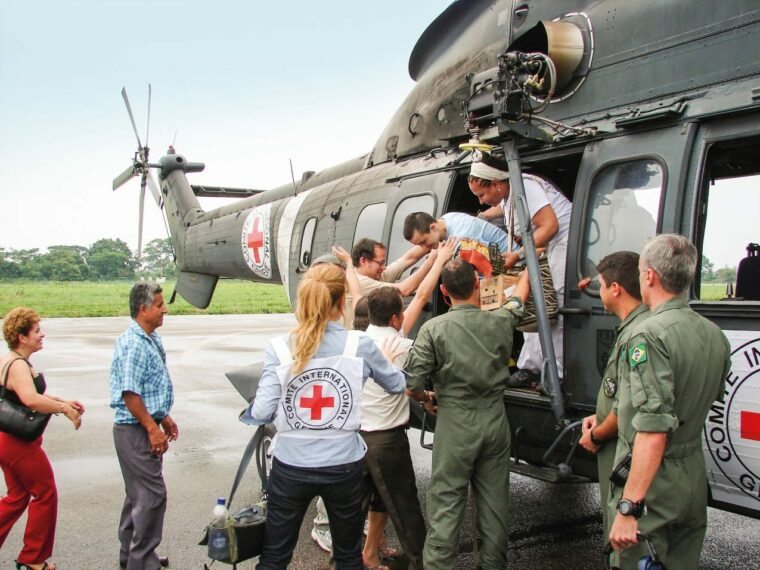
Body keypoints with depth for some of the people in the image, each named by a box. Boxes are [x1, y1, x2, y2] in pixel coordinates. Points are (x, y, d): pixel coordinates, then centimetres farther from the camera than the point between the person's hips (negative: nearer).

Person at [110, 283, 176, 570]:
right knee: (152, 495, -5)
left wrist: (164, 417, 20)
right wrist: (153, 428, -21)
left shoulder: (151, 340, 10)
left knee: (139, 493, 18)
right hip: (136, 431, -10)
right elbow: (130, 394, -24)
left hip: (145, 428, 10)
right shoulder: (134, 344, -21)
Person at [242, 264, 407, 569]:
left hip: (290, 467, 0)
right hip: (344, 467, 0)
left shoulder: (279, 348, -9)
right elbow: (397, 384, 7)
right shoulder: (360, 345, -8)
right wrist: (386, 362, 29)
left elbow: (262, 411, -11)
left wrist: (248, 412, 12)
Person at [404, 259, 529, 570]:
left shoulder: (434, 328, -10)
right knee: (494, 502, 14)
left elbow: (412, 384, -12)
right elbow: (517, 299, 24)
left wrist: (427, 399, 10)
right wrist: (528, 266, 41)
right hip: (495, 421, 4)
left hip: (455, 425, -4)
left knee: (445, 505, 3)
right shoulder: (500, 322, 1)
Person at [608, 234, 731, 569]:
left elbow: (654, 431, -27)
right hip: (695, 477, 8)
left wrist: (629, 507, -25)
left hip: (653, 482, -8)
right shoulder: (715, 335, 5)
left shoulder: (650, 336, -21)